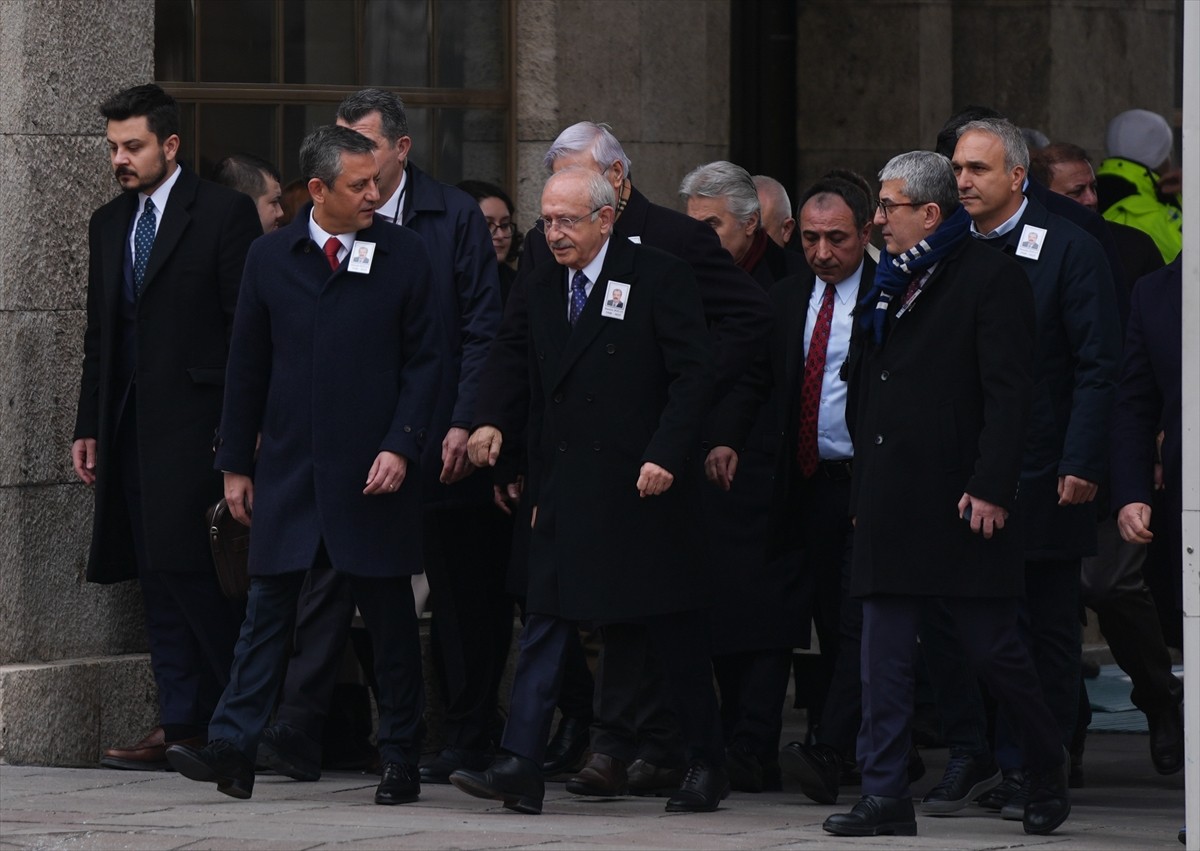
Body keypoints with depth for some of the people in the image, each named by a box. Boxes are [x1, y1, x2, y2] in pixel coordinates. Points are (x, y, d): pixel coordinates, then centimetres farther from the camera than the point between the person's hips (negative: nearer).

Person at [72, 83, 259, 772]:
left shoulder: (225, 213, -3)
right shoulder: (110, 224, 18)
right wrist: (90, 426, 15)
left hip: (194, 420, -7)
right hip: (131, 423, 7)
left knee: (179, 561, -15)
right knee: (158, 574, 5)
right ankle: (182, 725, 7)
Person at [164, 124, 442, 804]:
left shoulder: (405, 256, 0)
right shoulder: (271, 259, 4)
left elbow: (425, 360, 0)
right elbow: (248, 367, 9)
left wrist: (401, 447, -11)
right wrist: (236, 464, 7)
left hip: (372, 470, -1)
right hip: (288, 467, 2)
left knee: (390, 619, 5)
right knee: (269, 608, 0)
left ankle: (402, 763, 12)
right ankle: (234, 752, -2)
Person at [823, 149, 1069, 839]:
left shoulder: (991, 278, -7)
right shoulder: (891, 283, 16)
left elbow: (1009, 393, -13)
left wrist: (991, 487, -20)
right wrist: (864, 493, 15)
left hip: (962, 503, -7)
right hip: (892, 508, 7)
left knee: (994, 648, 1)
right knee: (886, 657, 1)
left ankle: (1049, 776, 20)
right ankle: (886, 797, 1)